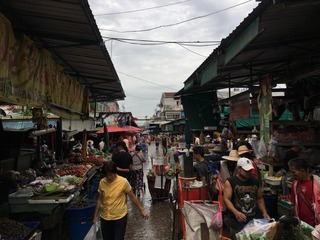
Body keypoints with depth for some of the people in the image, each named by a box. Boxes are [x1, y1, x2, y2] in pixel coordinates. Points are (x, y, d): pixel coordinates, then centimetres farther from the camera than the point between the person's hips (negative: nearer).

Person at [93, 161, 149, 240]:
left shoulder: (123, 181, -15)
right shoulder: (102, 182, -6)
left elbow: (132, 196, -6)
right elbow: (100, 199, 5)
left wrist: (142, 210, -4)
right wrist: (95, 215, 9)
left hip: (120, 217, -3)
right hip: (105, 217, 3)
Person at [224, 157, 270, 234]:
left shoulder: (255, 182, 10)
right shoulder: (230, 182, -6)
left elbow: (260, 199, 19)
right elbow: (226, 199, -13)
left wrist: (264, 212, 5)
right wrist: (236, 212, -27)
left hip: (253, 219, 5)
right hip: (235, 220, -4)